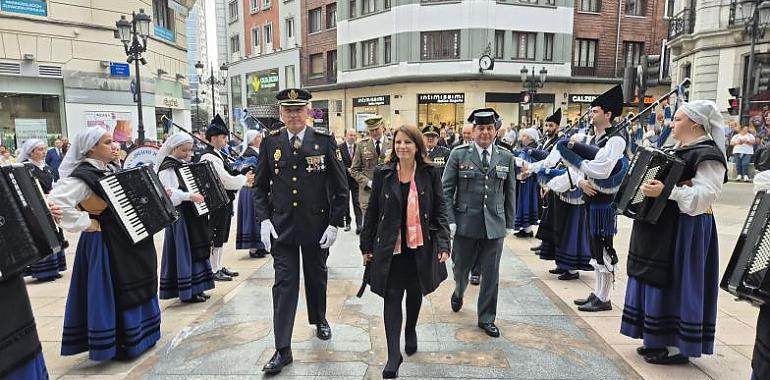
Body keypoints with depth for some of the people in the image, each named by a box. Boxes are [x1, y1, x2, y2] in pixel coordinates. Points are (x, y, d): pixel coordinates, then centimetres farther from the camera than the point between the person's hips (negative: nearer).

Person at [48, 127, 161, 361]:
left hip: (124, 239, 9)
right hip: (104, 241, -9)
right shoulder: (82, 175, -17)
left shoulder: (107, 170, 10)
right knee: (112, 292, 1)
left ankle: (136, 334, 32)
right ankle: (114, 345, 15)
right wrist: (85, 223, -22)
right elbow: (55, 202, -31)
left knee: (131, 288, 17)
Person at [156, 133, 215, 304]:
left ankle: (195, 288, 21)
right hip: (179, 213, -9)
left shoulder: (184, 163, 14)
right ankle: (187, 292, 4)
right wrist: (190, 196, -34)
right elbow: (168, 192, -26)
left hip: (192, 213, 9)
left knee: (195, 249, 11)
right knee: (183, 249, -4)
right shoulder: (167, 167, -12)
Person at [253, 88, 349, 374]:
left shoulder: (325, 140, -7)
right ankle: (283, 349, 9)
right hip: (281, 227, 1)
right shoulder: (270, 142, -1)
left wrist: (335, 223, -8)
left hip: (317, 226, 0)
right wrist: (263, 219, -6)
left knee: (316, 276, 18)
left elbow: (341, 187, -4)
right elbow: (260, 186, 6)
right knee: (284, 283, 1)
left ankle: (319, 320, 45)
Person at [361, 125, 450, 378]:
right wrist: (367, 245, 4)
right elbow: (373, 212, 3)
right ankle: (393, 355, 6)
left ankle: (411, 331, 43)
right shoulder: (383, 174, -1)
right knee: (392, 297, -1)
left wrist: (443, 243, -11)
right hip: (390, 247, 0)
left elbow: (440, 210, -1)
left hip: (420, 247, 1)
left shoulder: (430, 173, -3)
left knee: (415, 293, 16)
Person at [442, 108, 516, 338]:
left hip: (495, 225, 2)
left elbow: (510, 192, 9)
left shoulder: (506, 158, 4)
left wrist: (509, 222, 8)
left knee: (491, 274, 7)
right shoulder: (459, 155, -3)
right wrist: (450, 220, -9)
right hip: (465, 223, -1)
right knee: (461, 267, 14)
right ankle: (458, 293, 48)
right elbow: (446, 189, -3)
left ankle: (487, 319, 24)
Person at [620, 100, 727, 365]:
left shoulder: (707, 155, -14)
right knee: (658, 281, 13)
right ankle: (659, 340, 24)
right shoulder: (679, 150, 15)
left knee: (676, 283, -3)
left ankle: (678, 346, 10)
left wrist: (666, 191, -34)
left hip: (685, 229, -10)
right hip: (664, 225, 10)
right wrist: (651, 188, 7)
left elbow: (705, 194, -26)